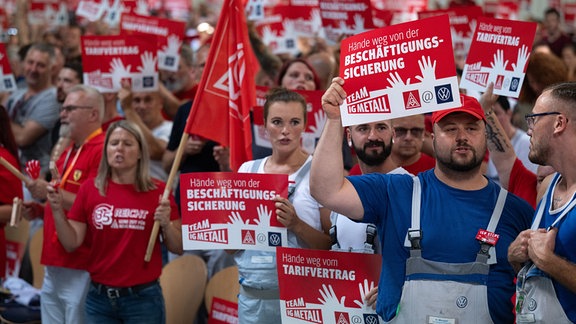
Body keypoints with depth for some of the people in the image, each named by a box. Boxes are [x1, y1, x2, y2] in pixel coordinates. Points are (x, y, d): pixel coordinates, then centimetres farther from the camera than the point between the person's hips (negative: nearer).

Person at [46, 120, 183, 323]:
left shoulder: (157, 192, -2)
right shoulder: (90, 189, 3)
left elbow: (179, 248, 1)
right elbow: (72, 244, 2)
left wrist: (166, 224, -16)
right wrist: (58, 210, -12)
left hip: (143, 299, -2)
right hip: (99, 298, 2)